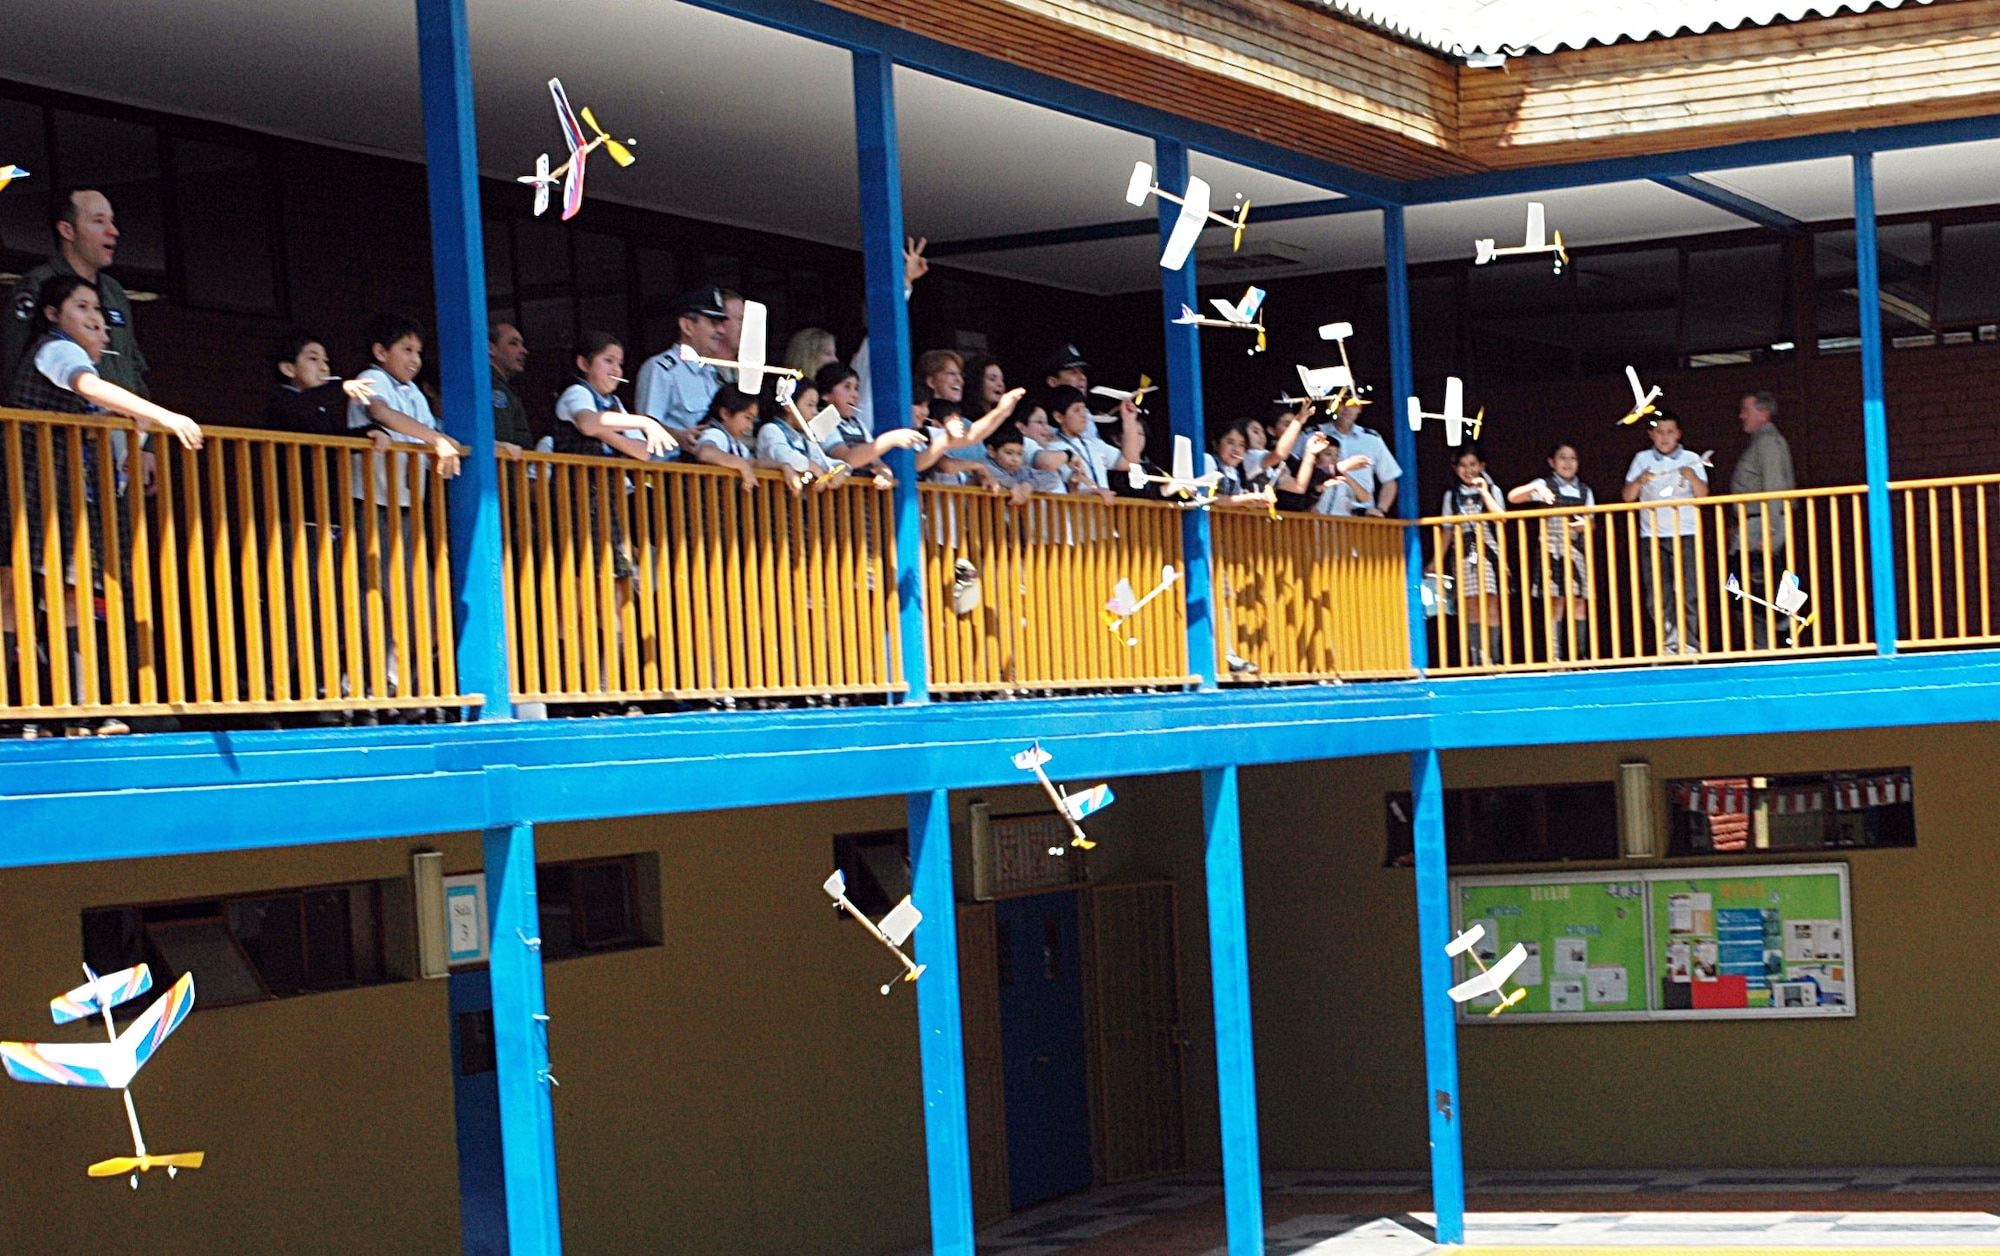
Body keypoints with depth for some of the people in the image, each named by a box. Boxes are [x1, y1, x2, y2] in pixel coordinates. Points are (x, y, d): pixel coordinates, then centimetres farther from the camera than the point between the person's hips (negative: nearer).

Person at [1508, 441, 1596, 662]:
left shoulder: (1584, 491, 15)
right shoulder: (1545, 485, 3)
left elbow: (1590, 522, 14)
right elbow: (1513, 497, -9)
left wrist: (1585, 524, -9)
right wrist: (1535, 489, -25)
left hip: (1578, 551, 4)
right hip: (1554, 550, -4)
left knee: (1579, 603, 1)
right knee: (1557, 602, -9)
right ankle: (1555, 657, -10)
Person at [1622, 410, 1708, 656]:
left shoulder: (1691, 460, 7)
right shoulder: (1642, 460, 10)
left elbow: (1703, 495, 0)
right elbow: (1628, 497, 6)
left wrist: (1693, 478, -19)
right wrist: (1638, 482, -14)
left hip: (1685, 534, -1)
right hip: (1652, 535, 1)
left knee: (1687, 592, -6)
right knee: (1658, 594, -5)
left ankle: (1687, 643, -3)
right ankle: (1668, 644, -2)